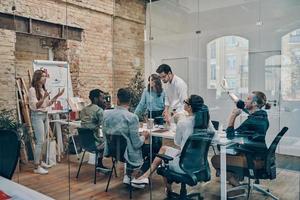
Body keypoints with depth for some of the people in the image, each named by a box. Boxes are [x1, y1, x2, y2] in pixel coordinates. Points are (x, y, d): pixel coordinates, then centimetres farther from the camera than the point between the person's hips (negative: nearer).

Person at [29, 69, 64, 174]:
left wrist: (57, 96, 9)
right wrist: (44, 97, -29)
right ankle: (36, 167, -3)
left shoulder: (44, 89, 13)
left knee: (42, 141, 11)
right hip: (37, 116, -8)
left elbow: (48, 104, 17)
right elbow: (35, 106, -17)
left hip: (45, 115, 8)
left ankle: (40, 161, 24)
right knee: (40, 141, -10)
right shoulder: (32, 90, -11)